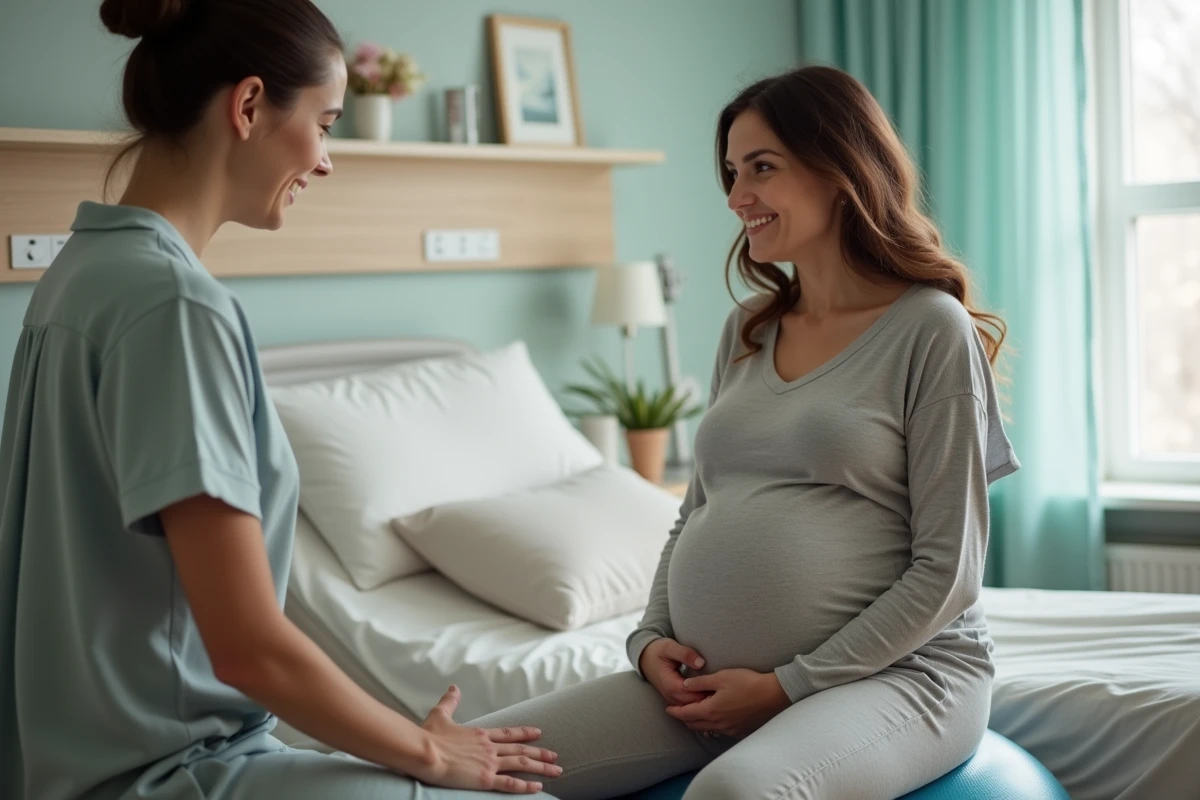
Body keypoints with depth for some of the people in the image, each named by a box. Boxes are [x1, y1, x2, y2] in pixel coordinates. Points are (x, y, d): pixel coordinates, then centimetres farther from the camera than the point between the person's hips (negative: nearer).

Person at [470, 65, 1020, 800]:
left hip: (893, 671, -6)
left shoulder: (931, 328, -5)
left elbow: (947, 571, -9)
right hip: (715, 682, 6)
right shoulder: (748, 332, 14)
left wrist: (791, 684, -12)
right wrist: (653, 640, 1)